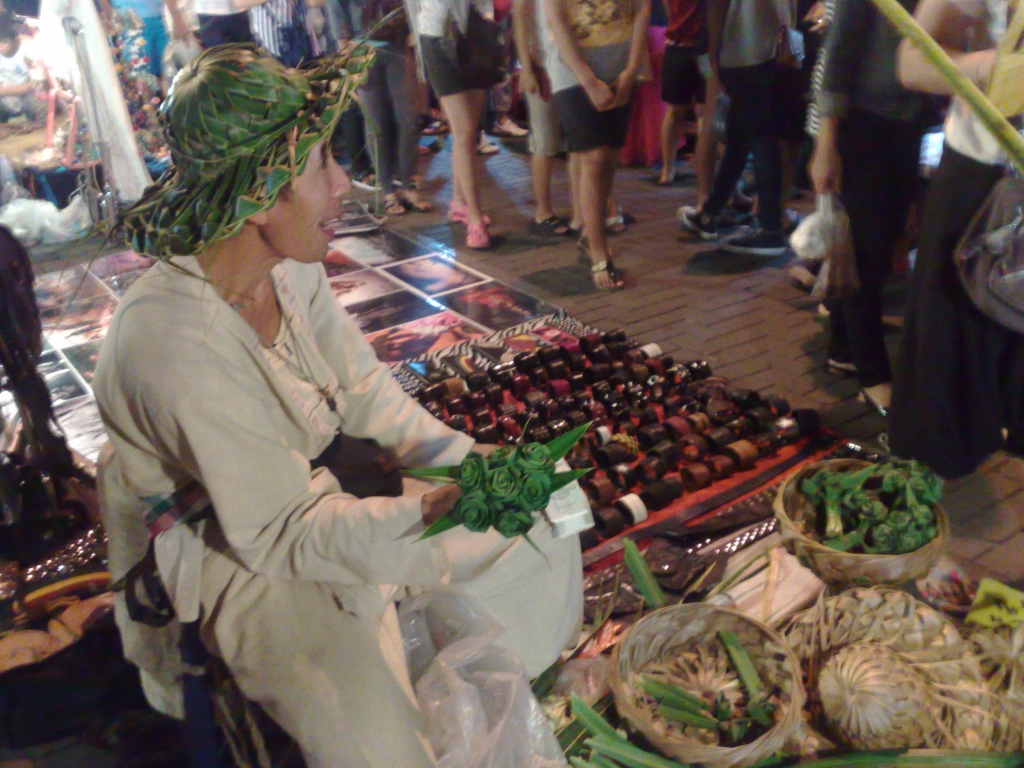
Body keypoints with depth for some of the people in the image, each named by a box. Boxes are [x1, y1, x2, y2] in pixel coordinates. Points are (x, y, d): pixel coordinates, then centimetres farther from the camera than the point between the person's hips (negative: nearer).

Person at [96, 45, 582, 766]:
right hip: (230, 552, -7)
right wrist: (429, 512, -33)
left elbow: (366, 389, -1)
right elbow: (278, 532, -27)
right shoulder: (172, 342, -34)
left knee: (533, 516, 6)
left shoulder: (290, 267, -11)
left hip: (313, 482, 7)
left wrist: (460, 459, -14)